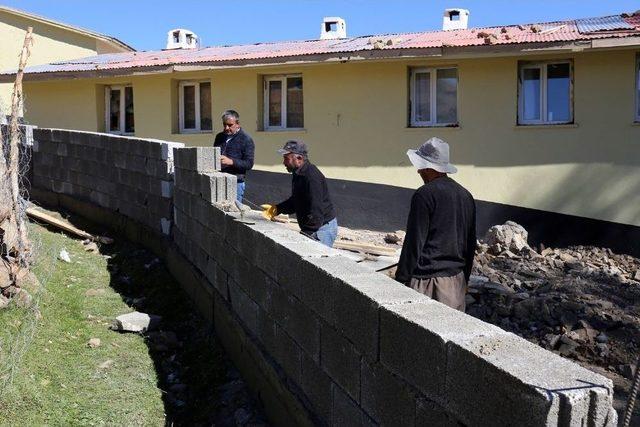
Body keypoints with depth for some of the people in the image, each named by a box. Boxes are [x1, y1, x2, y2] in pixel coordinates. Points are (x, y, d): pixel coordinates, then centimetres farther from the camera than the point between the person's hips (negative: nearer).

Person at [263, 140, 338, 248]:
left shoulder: (312, 177, -23)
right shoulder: (298, 174, 10)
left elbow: (315, 211, -27)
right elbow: (295, 201, 22)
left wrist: (307, 233, -27)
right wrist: (277, 208, 10)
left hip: (323, 228, -10)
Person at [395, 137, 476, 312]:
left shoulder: (425, 194, -12)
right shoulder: (466, 195, 11)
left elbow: (414, 243, -13)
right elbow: (471, 244, 17)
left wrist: (401, 279, -7)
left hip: (427, 279, -7)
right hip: (457, 280, 7)